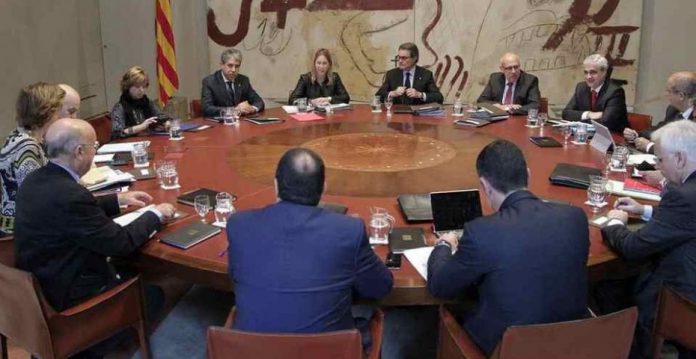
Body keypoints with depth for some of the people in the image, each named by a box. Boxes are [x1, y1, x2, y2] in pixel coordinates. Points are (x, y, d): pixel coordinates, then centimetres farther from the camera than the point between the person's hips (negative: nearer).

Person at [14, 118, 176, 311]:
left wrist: (118, 199, 13)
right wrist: (155, 215, -7)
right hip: (71, 292, -8)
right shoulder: (69, 194, -30)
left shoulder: (36, 179, -3)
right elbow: (121, 242, -22)